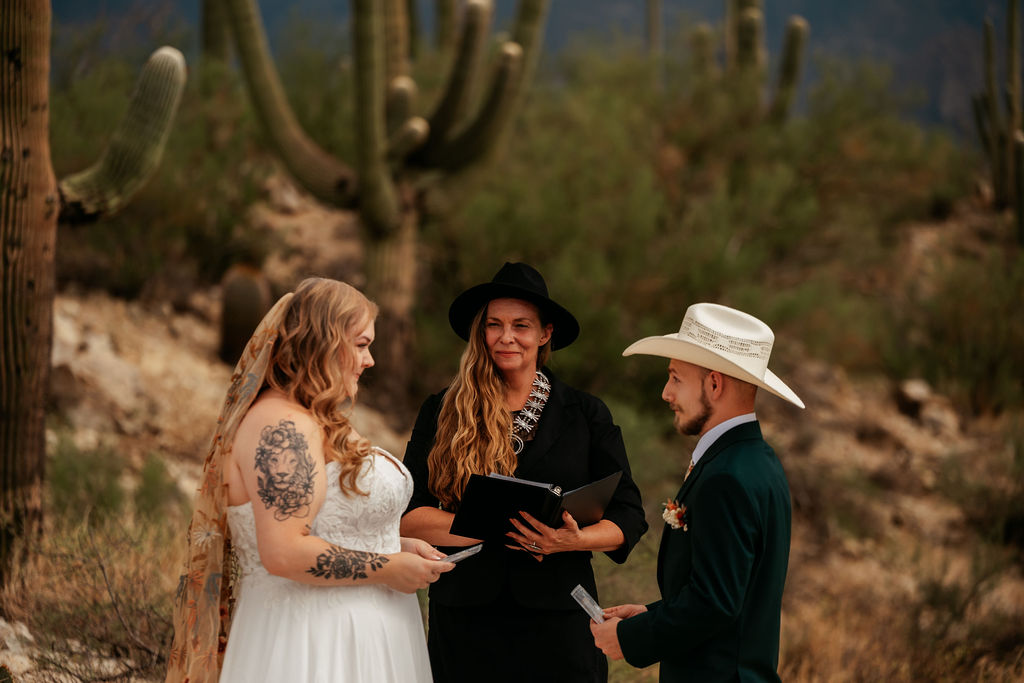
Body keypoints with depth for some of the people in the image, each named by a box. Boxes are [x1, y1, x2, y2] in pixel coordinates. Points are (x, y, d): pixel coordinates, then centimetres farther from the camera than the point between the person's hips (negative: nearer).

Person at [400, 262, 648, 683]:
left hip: (556, 620, 0)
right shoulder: (442, 413, 6)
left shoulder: (587, 416, 6)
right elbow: (407, 516, -1)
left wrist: (575, 540, -15)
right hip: (464, 619, 0)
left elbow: (628, 518, 5)